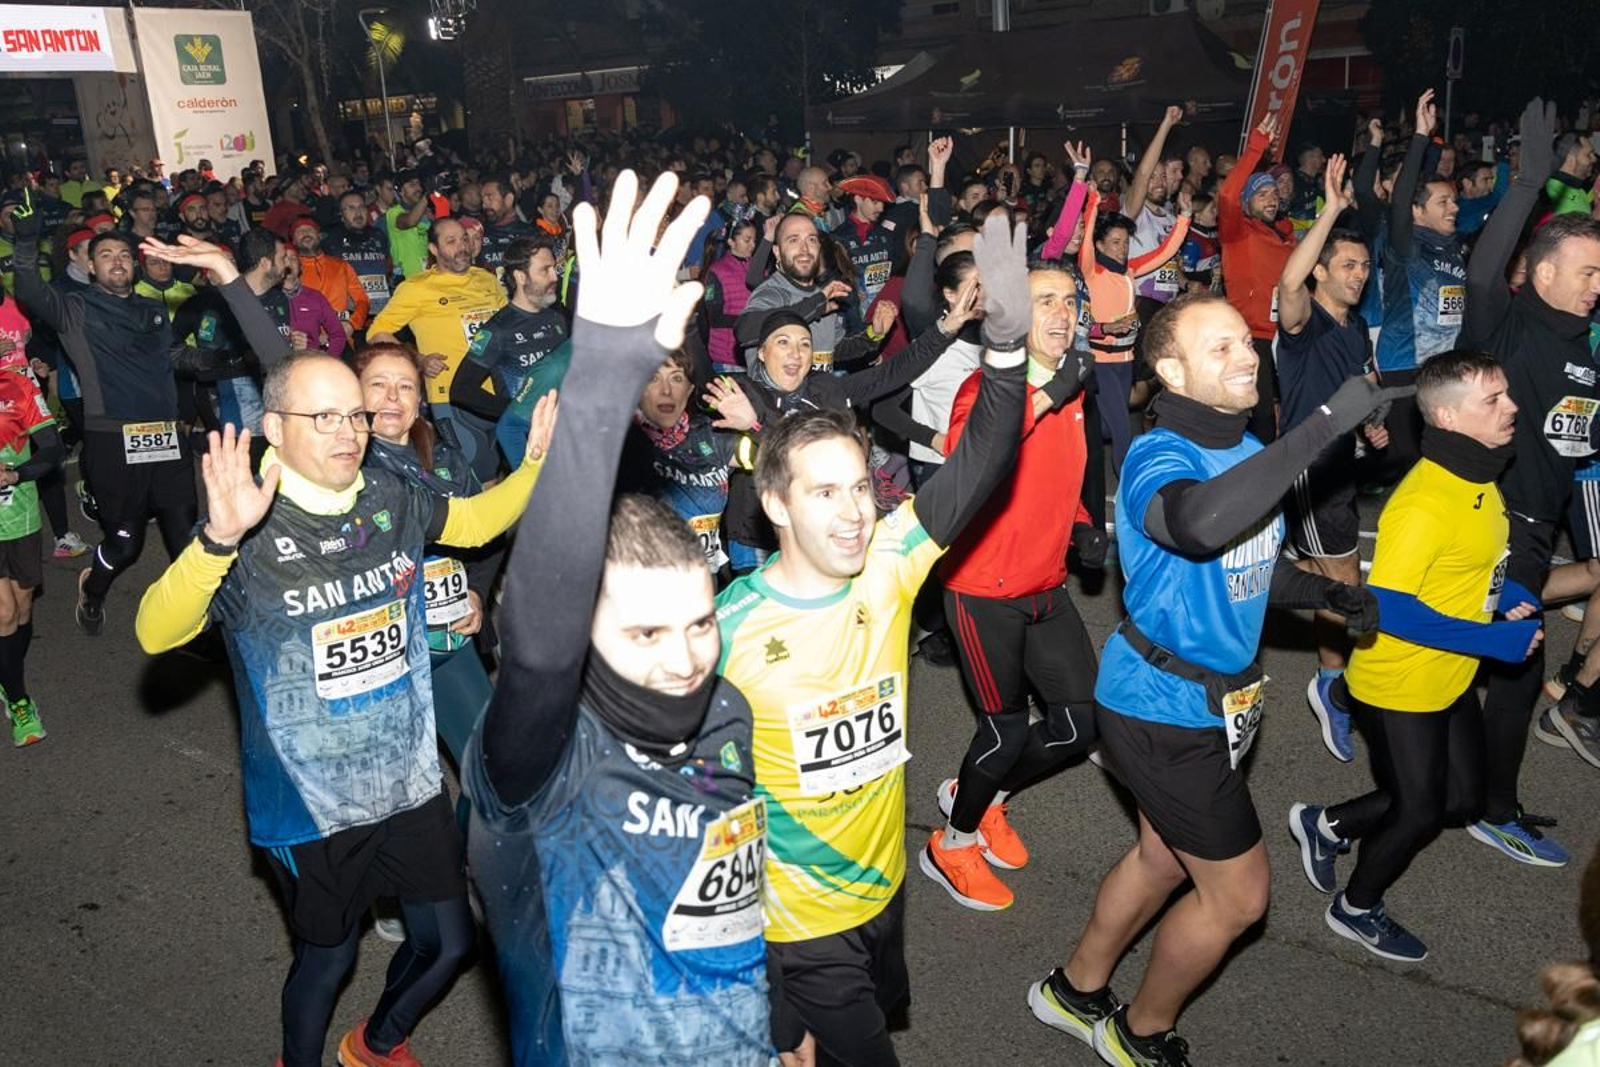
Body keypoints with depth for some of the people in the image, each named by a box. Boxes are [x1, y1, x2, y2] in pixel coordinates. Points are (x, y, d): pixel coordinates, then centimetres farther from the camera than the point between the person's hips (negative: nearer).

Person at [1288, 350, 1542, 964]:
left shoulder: (1478, 476, 1)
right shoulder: (1423, 503, -29)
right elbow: (1388, 609, -31)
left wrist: (1511, 595, -2)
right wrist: (1495, 640, -26)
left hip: (1451, 680, 9)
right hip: (1399, 687, -9)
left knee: (1461, 798, 21)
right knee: (1419, 812, 10)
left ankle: (1328, 825, 37)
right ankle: (1355, 910, 35)